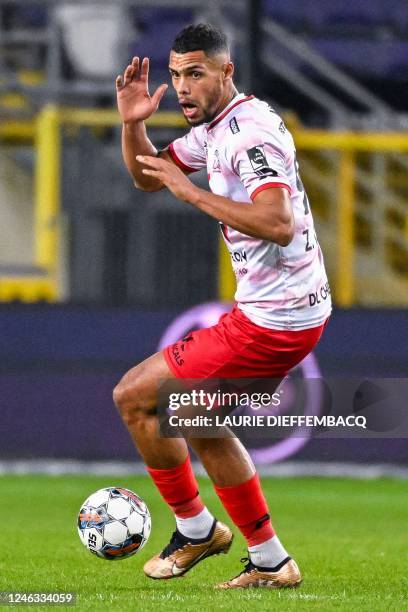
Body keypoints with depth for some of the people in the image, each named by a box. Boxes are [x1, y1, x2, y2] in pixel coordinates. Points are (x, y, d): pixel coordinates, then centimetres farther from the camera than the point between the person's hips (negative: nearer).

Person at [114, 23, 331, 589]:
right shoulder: (213, 128, 13)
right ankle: (271, 562, 21)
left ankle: (195, 530, 13)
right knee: (200, 421, 20)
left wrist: (192, 191, -26)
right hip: (298, 310, 10)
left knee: (134, 396, -2)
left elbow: (278, 223, -32)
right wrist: (133, 123, 6)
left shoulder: (251, 131, -19)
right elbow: (148, 176, 26)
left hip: (272, 322, -10)